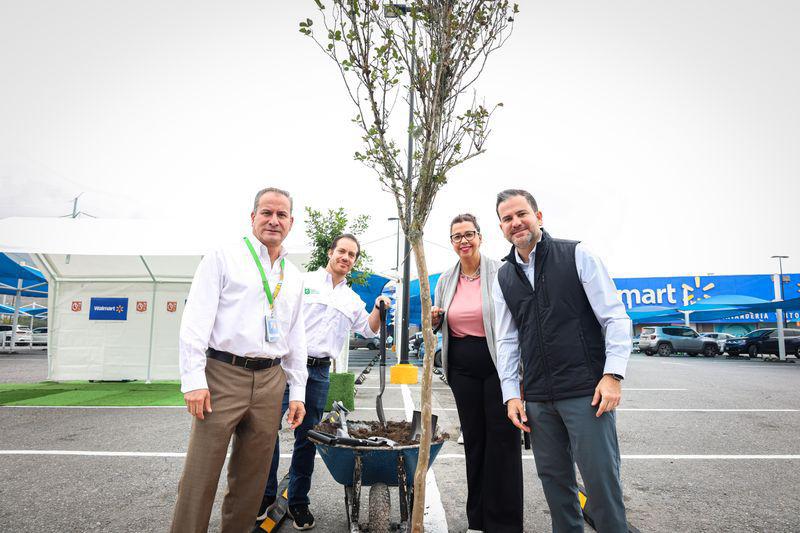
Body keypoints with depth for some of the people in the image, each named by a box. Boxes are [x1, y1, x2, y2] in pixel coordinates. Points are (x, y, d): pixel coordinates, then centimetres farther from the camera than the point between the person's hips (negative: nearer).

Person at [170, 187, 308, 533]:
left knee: (251, 477, 13)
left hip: (270, 381, 5)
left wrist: (297, 391, 12)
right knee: (200, 475, 0)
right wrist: (194, 380, -13)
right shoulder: (224, 258, 1)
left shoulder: (294, 277, 14)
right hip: (223, 374, -4)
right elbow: (196, 320, -5)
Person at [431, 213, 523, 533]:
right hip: (463, 368, 4)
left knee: (503, 438, 2)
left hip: (498, 363, -4)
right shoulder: (446, 280, 8)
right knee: (473, 438, 13)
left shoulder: (500, 272, -6)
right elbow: (440, 323, 19)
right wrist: (434, 319, -4)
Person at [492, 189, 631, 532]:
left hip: (587, 391, -4)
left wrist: (613, 374, -12)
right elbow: (506, 340, 11)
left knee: (601, 475, 2)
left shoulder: (577, 255, -2)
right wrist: (511, 394, 5)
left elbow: (615, 318, -4)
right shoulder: (503, 278, 9)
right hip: (537, 398, 4)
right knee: (553, 478, 14)